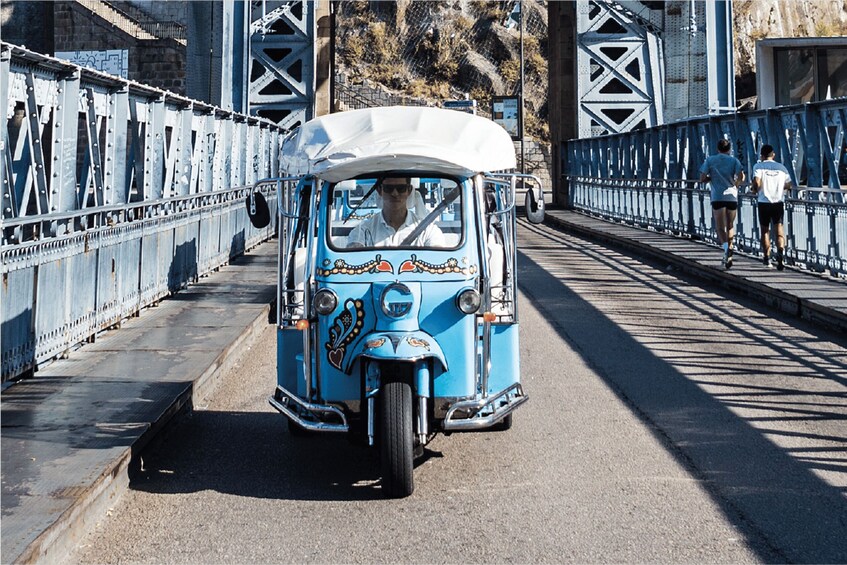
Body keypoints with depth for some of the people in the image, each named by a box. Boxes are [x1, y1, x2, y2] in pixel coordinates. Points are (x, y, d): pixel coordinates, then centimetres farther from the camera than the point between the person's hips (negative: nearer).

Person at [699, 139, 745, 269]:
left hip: (717, 198, -2)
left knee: (720, 227, -3)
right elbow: (741, 178, -6)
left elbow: (702, 179, 1)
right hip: (732, 196, 2)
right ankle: (727, 257, 14)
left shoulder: (710, 160, 7)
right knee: (730, 226, 14)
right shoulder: (734, 160, 7)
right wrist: (735, 183, 15)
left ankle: (726, 247, -31)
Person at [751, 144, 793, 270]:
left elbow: (756, 182, -16)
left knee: (765, 230, 11)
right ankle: (780, 250, -27)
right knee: (779, 228, -1)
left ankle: (767, 257, 16)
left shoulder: (758, 166, -1)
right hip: (778, 202, 1)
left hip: (763, 202, -1)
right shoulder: (781, 167, 8)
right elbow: (788, 186, 8)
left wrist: (755, 190, 4)